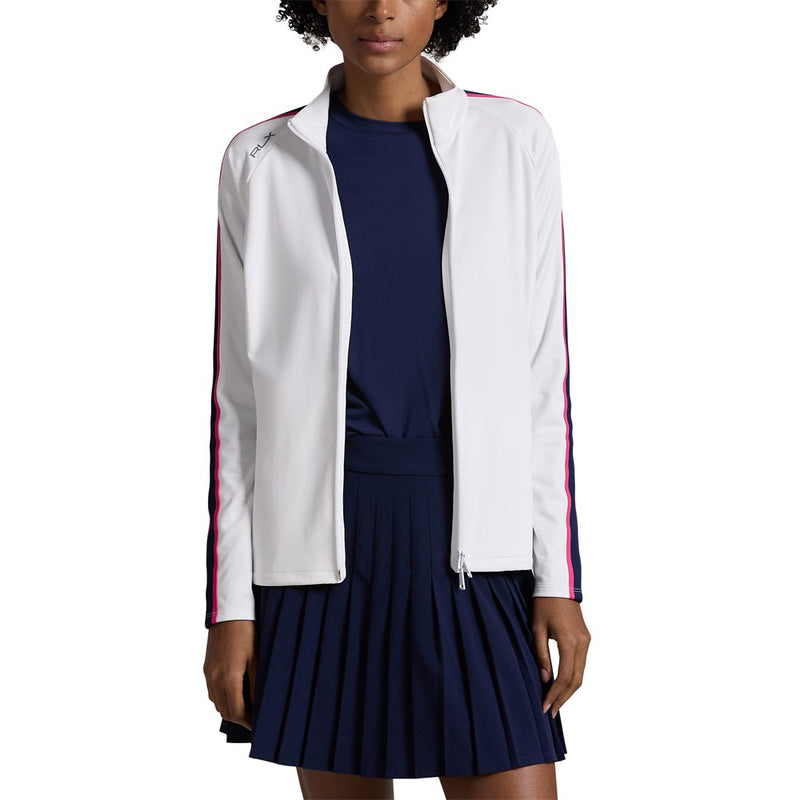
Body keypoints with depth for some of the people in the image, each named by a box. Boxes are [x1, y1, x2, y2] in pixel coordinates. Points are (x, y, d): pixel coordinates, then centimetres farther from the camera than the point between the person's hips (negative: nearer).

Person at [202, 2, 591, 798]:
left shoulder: (514, 143, 2)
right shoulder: (261, 163, 3)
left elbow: (543, 373, 3)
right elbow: (238, 390, 4)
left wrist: (559, 579, -1)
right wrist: (229, 605, 1)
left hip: (470, 535, 0)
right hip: (318, 544, 1)